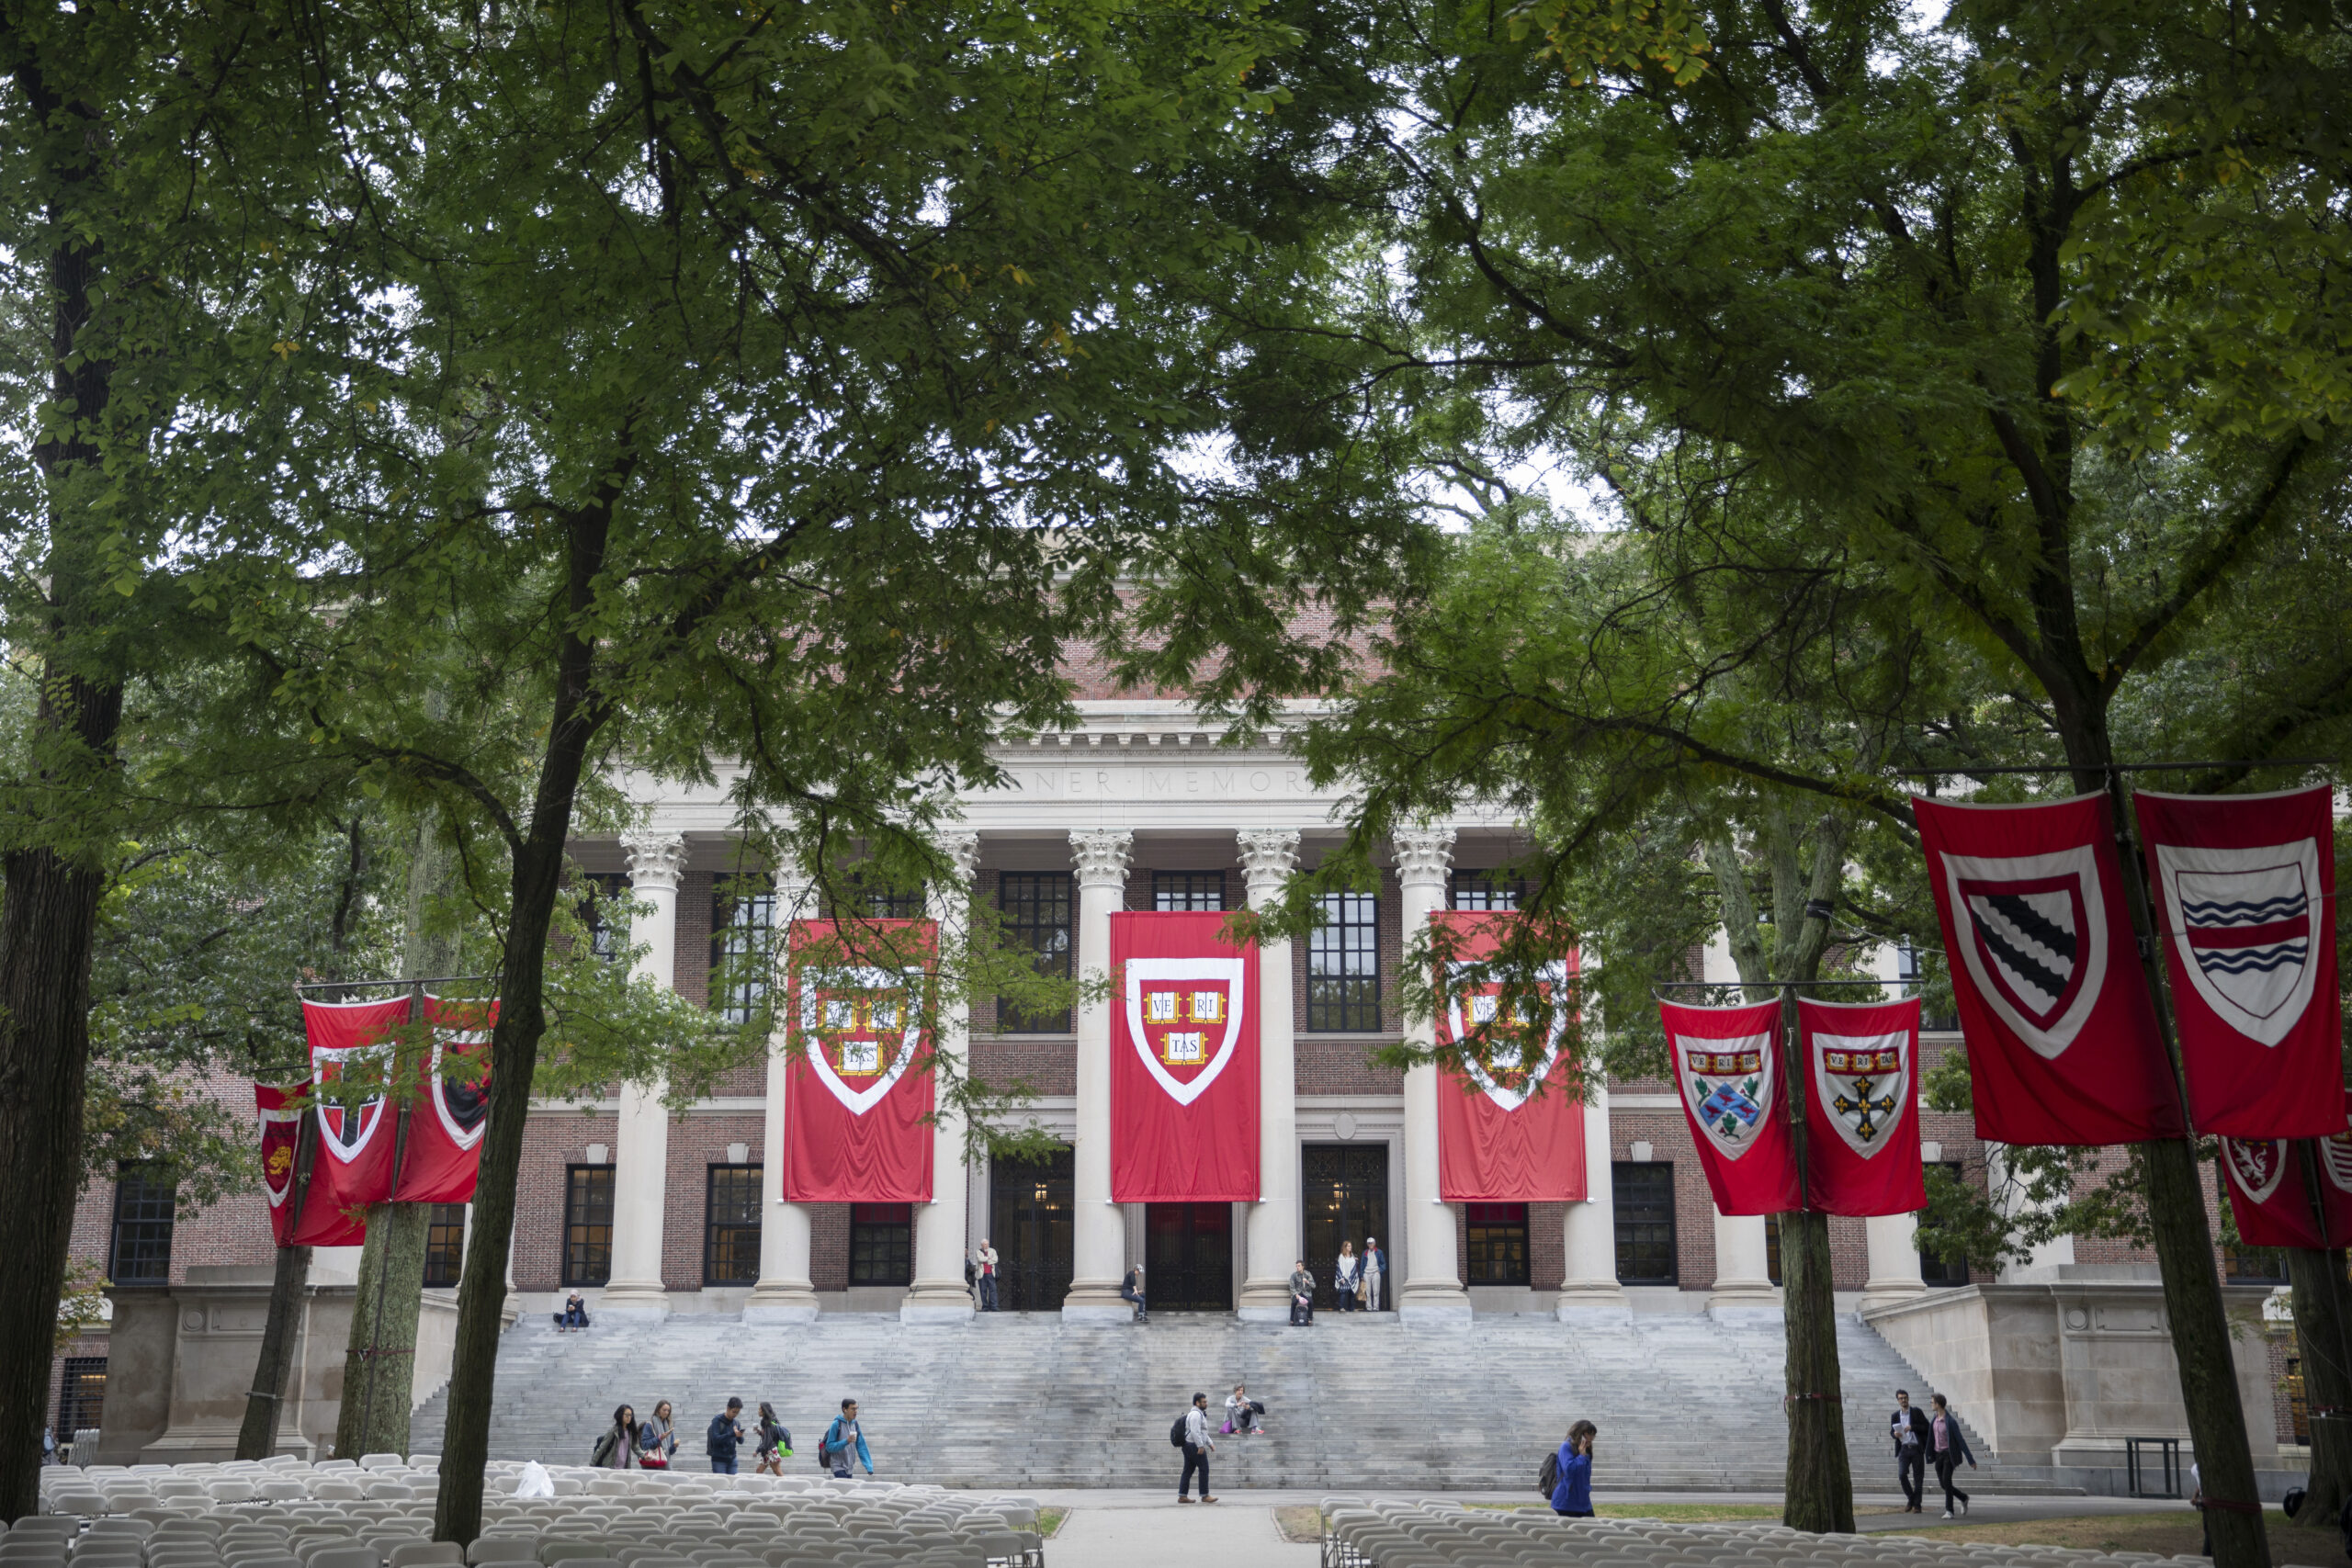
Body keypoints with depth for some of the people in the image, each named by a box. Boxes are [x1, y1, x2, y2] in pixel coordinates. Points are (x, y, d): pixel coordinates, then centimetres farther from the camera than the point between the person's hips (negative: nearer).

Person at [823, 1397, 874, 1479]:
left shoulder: (855, 1424, 6)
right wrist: (846, 1441, -26)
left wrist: (869, 1467, -3)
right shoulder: (836, 1424, -11)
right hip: (838, 1466, -6)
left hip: (849, 1468, 6)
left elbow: (861, 1446, 5)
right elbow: (829, 1446, -12)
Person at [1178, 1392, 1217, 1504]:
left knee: (1188, 1471, 9)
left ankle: (1182, 1496, 8)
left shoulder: (1199, 1414, 22)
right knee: (1204, 1470, -5)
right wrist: (1200, 1446, -24)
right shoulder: (1196, 1414, -13)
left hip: (1188, 1447, 10)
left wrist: (1210, 1443, 22)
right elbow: (1195, 1432, -22)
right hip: (1195, 1446, -10)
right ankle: (1205, 1496, -2)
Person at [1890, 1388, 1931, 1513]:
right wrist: (1895, 1434, -8)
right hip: (1904, 1449, 2)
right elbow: (1891, 1431, 15)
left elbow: (1927, 1427, -3)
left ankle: (1917, 1505, 11)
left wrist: (1912, 1427, -16)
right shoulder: (1896, 1415, 9)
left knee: (1918, 1477, 1)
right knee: (1902, 1475, -12)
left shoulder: (1917, 1412, 2)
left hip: (1917, 1448, -2)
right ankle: (1911, 1499, 11)